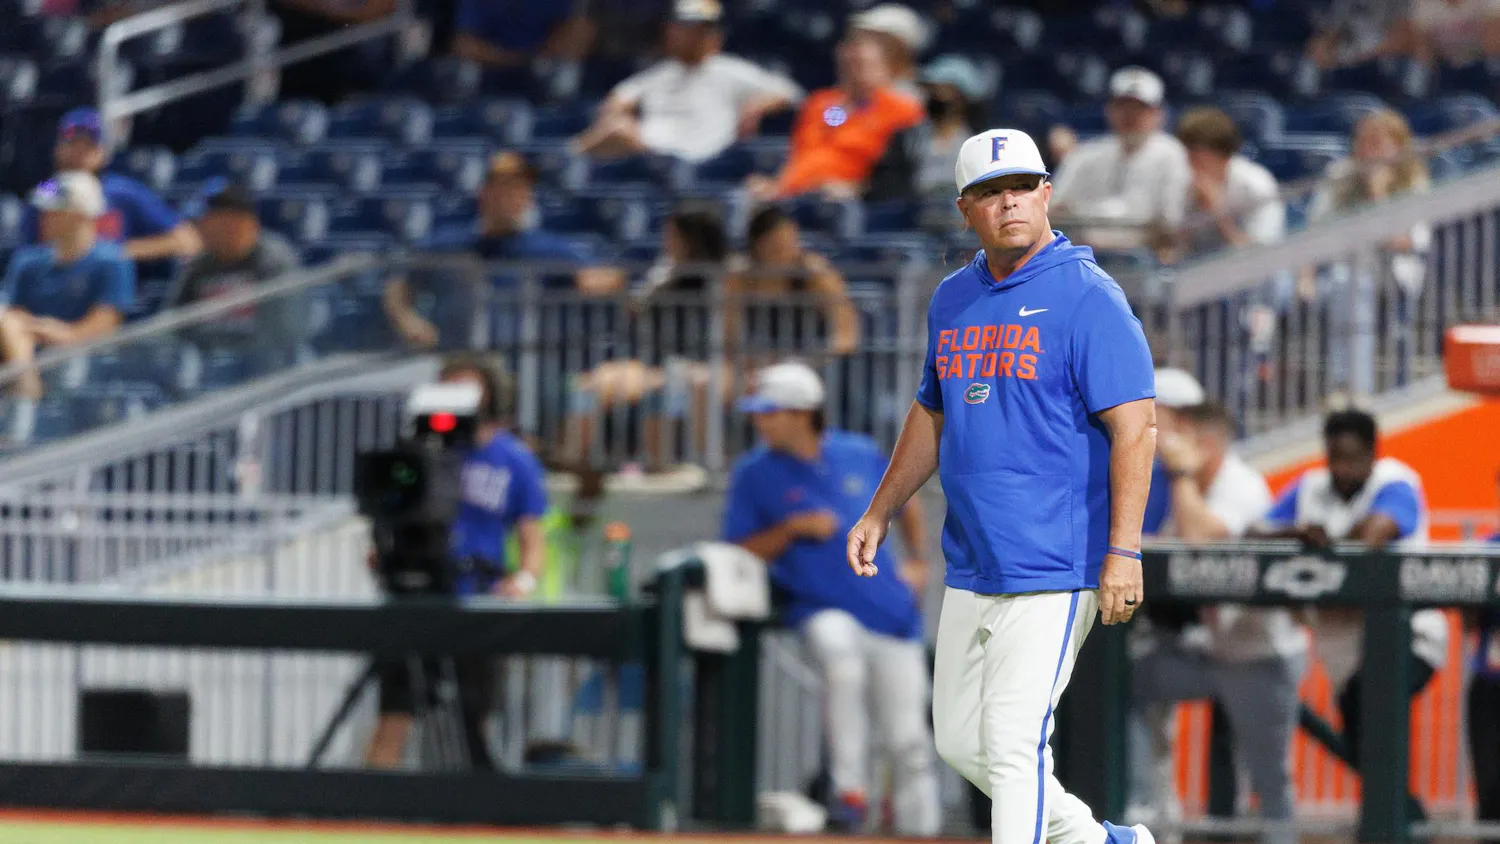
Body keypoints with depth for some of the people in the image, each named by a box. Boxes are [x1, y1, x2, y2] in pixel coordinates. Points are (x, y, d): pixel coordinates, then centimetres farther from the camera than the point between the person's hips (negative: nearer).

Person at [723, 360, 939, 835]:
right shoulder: (754, 474, 0)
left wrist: (916, 562, 12)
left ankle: (919, 833, 18)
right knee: (840, 652, -38)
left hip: (891, 612, 3)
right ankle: (849, 791, -32)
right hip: (820, 609, -2)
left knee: (908, 739, 1)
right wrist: (793, 528, -15)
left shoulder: (861, 455, 4)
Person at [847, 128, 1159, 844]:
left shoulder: (1086, 297, -10)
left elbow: (1135, 426, -16)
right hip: (970, 567, 8)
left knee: (1012, 743, -11)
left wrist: (1123, 552, -22)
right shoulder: (953, 300, 12)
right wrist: (880, 513, 22)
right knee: (960, 740, 14)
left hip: (1054, 570, -8)